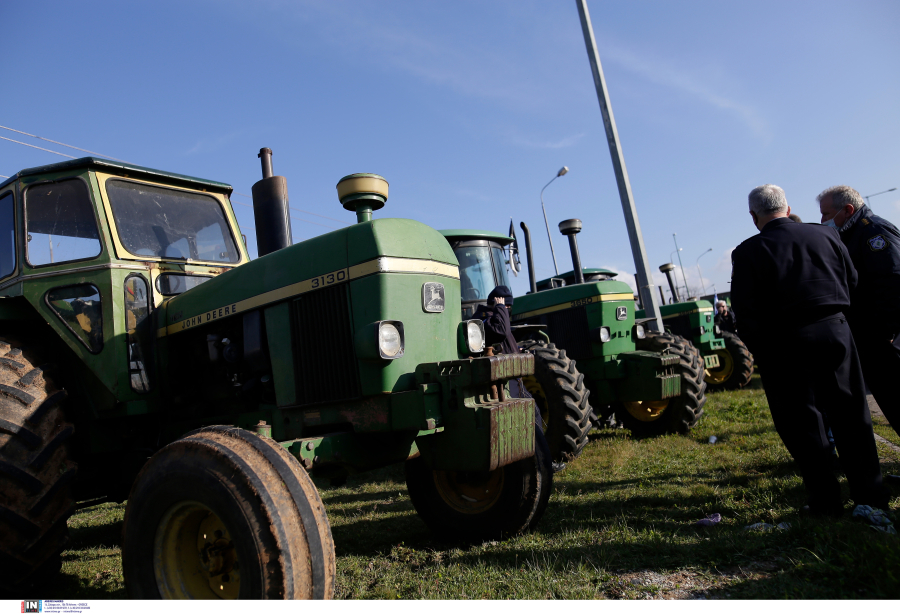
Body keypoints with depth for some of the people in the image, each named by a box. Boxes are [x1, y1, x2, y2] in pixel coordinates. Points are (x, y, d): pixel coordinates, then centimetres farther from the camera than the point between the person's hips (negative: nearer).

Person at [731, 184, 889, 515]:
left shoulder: (747, 252, -9)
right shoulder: (825, 235, 5)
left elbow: (746, 310, -10)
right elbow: (852, 283, 14)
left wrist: (759, 351, 1)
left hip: (784, 344, -4)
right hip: (835, 331, 4)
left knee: (802, 423, 6)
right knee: (849, 413, 14)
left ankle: (825, 501, 12)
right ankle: (870, 495, 22)